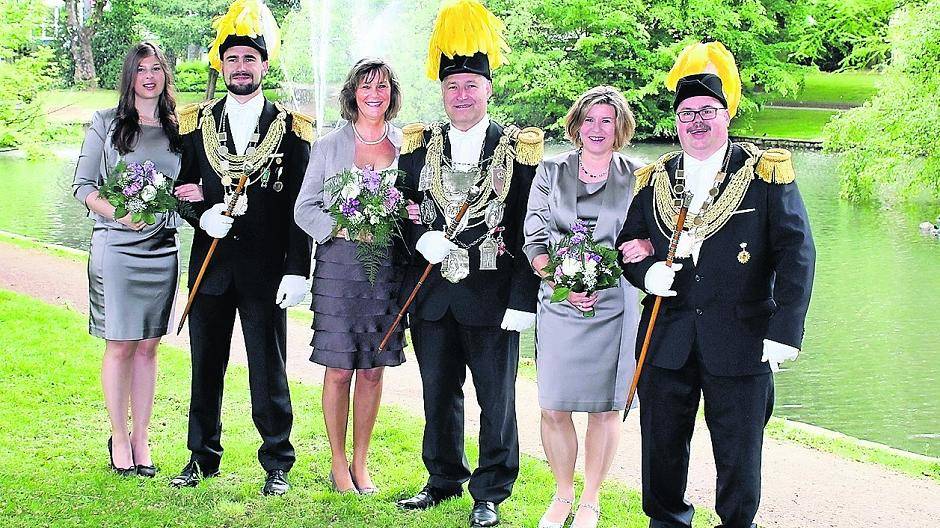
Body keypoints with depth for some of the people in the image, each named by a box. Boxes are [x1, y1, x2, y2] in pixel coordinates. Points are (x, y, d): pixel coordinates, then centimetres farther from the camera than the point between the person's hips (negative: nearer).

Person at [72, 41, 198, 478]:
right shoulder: (106, 124, 2)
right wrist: (117, 212, -17)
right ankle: (119, 437, 11)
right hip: (116, 246, -3)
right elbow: (82, 185, 0)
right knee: (120, 344, -1)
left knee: (148, 346, 7)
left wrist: (194, 194, -4)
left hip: (162, 248, 3)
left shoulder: (177, 129, 11)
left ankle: (141, 439, 15)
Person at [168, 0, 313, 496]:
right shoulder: (197, 123, 8)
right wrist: (202, 216, -9)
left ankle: (277, 463, 13)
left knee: (268, 369, 2)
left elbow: (301, 206, -2)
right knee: (205, 364, 11)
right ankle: (203, 456, 24)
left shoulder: (291, 128, 1)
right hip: (210, 264, 3)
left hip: (266, 269, -3)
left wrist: (297, 269, -8)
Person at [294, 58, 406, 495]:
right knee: (339, 369, 2)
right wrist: (341, 228, -13)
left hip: (388, 266, 2)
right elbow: (304, 208, 3)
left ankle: (360, 463, 19)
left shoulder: (406, 146, 7)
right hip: (339, 263, -2)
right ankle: (338, 463, 15)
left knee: (372, 369, 8)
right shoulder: (329, 146, 3)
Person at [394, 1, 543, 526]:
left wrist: (523, 300, -12)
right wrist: (422, 239, -10)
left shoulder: (519, 149, -3)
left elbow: (530, 230, -5)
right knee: (439, 395, 14)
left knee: (496, 399, 4)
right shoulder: (419, 146, 8)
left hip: (493, 296, -3)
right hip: (432, 294, 4)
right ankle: (444, 480, 30)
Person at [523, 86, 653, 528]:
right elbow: (533, 240, 4)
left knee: (605, 405, 4)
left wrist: (646, 245, -15)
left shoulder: (637, 177, 5)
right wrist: (562, 283, -11)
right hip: (558, 303, 1)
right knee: (553, 407, 2)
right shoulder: (551, 172, 7)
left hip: (615, 304, -1)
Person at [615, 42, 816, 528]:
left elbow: (795, 253, -7)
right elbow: (627, 243, 16)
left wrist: (785, 332, -14)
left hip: (741, 341, -3)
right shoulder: (654, 180, 9)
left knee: (739, 451, 7)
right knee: (662, 445, 12)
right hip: (667, 338, 3)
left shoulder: (765, 173, -3)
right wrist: (646, 272, -8)